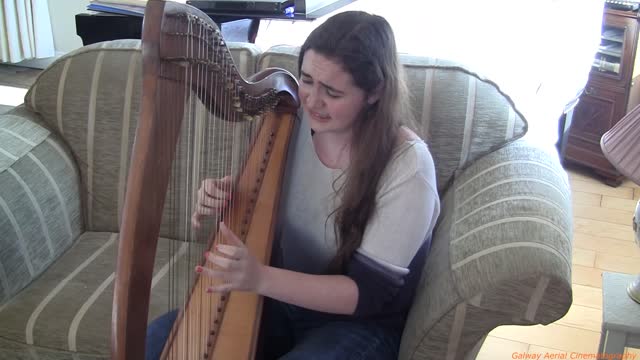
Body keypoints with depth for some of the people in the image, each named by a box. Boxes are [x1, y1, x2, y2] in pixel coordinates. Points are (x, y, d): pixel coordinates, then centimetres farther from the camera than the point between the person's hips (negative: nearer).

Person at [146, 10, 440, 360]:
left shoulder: (408, 165, -23)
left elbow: (370, 293, -23)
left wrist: (261, 278, -35)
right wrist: (224, 202, -19)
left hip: (357, 325, -5)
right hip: (279, 300, 5)